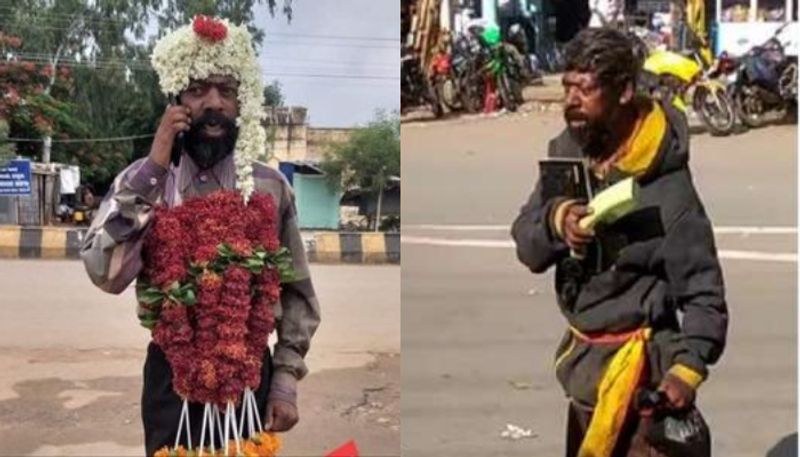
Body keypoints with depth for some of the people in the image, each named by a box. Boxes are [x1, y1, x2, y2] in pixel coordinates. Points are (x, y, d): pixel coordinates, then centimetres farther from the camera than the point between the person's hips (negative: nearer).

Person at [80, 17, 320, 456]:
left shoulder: (271, 187, -2)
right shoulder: (143, 180, -4)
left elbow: (297, 292, 2)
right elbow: (106, 273, -18)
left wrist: (285, 382, -4)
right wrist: (155, 168, -20)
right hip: (171, 373, 0)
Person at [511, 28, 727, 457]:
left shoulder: (666, 186, -20)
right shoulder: (566, 152, -4)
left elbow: (702, 290, -15)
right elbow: (525, 244, -3)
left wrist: (688, 367, -28)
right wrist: (554, 221, -25)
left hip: (636, 361, -6)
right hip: (582, 354, 7)